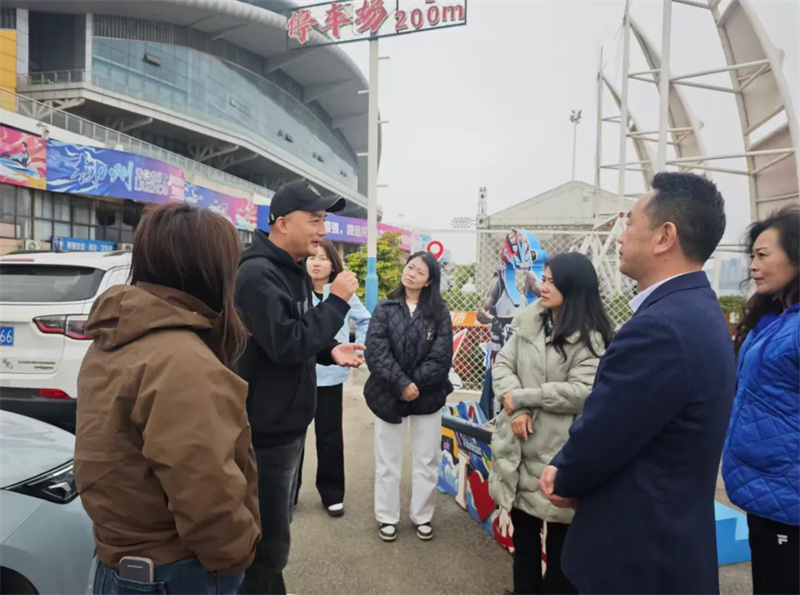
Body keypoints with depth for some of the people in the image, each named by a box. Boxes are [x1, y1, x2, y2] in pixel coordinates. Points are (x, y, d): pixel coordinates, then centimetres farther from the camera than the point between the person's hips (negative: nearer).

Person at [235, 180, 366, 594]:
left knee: (273, 533, 24)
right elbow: (286, 344, -29)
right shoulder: (258, 273, -20)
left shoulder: (292, 271, 11)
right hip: (265, 432, -10)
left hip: (287, 425, 10)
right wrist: (337, 301, -22)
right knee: (267, 543, 3)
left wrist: (329, 352, 2)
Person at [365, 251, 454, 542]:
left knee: (427, 461, 12)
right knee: (388, 461, 12)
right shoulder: (385, 309, -2)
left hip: (428, 396, 1)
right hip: (389, 395, 0)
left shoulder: (439, 313, -2)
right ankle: (387, 518, 29)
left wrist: (415, 385, -16)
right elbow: (375, 351, -12)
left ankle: (422, 517, 30)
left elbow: (441, 357, -9)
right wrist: (402, 384, -21)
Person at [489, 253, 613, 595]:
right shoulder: (528, 322, 7)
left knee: (561, 537, 11)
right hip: (519, 444, 6)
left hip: (560, 449, -6)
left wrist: (521, 397, -16)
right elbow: (503, 364, 1)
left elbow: (582, 391, -21)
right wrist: (516, 410, -15)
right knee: (523, 529, 21)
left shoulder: (591, 338, -11)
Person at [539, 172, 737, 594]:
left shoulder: (659, 327, -30)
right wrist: (566, 471, -4)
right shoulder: (699, 311, 4)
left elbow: (595, 440, -23)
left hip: (638, 556, -8)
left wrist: (564, 479, -2)